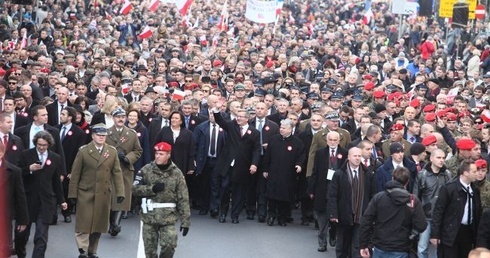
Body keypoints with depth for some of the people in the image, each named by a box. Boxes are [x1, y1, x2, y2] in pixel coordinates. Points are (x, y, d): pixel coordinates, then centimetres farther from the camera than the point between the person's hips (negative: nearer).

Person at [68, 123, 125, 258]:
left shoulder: (112, 151, 6)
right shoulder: (83, 151, -1)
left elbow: (117, 173, 4)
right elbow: (75, 174, 0)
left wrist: (120, 192, -3)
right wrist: (73, 193, -3)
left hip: (104, 194, 2)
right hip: (85, 194, -2)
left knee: (98, 224, 8)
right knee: (83, 224, -5)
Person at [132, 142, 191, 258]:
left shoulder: (176, 173, -2)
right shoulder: (146, 170, 1)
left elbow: (183, 199, -2)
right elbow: (135, 188, -1)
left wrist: (185, 221, -6)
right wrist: (152, 189, -16)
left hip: (168, 217, -1)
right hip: (149, 216, 1)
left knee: (169, 245, -14)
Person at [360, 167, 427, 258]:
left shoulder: (378, 197, -1)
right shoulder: (413, 201, -5)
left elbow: (366, 221, -4)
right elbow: (421, 226, -10)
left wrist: (363, 245, 1)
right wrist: (409, 235, 10)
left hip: (380, 249, 1)